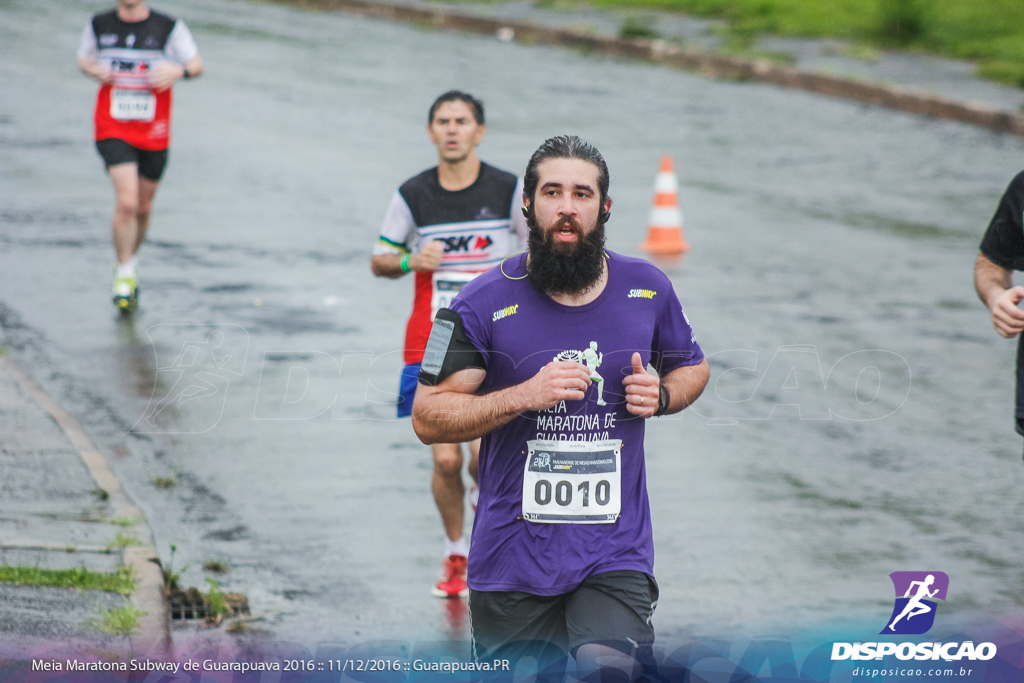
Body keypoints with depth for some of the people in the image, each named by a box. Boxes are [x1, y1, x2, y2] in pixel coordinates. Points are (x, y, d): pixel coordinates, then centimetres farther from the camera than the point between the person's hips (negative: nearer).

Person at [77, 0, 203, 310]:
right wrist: (95, 70, -6)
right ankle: (124, 275, -4)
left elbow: (197, 65, 1)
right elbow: (84, 58, 17)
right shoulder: (99, 25, 0)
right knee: (126, 201, -18)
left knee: (143, 207, 13)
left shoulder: (170, 28, -5)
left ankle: (130, 261, 41)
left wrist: (178, 71, -22)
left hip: (154, 133, 1)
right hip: (112, 130, -1)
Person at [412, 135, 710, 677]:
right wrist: (523, 397, -18)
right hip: (512, 556, 0)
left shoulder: (647, 290, 4)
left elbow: (693, 368, 22)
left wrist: (662, 396, -1)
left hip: (614, 556, 0)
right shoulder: (486, 302, -5)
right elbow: (428, 418, -5)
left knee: (610, 667, -25)